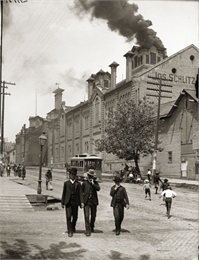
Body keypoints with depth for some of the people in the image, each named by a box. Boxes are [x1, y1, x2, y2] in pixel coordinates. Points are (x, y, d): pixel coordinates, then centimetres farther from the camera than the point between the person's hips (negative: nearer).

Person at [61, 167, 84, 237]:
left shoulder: (78, 184, 7)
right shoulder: (66, 183, 5)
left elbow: (80, 193, 2)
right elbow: (64, 193, 6)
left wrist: (81, 202, -8)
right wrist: (62, 202, 4)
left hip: (75, 202, 2)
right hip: (68, 202, -2)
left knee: (75, 217, 10)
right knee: (68, 216, -8)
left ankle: (73, 227, 37)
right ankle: (70, 231, -1)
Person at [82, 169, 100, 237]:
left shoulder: (95, 183, 4)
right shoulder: (84, 183, 1)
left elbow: (98, 188, -14)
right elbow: (81, 191, 9)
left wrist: (93, 183, -23)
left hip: (94, 201, 2)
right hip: (86, 202, -2)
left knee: (93, 216, 14)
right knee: (87, 216, -9)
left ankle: (92, 227, 35)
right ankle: (87, 230, -6)